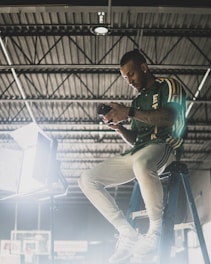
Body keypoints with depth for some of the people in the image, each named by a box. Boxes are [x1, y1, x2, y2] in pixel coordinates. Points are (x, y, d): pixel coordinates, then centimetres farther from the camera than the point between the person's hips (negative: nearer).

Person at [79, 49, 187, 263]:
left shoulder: (168, 86, 5)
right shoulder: (138, 100, 26)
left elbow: (170, 118, -16)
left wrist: (129, 113, -21)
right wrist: (119, 128, 3)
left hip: (164, 146, -8)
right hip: (138, 153, 8)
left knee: (141, 163, -45)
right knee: (88, 180, -5)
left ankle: (155, 231, -28)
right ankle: (128, 235, -14)